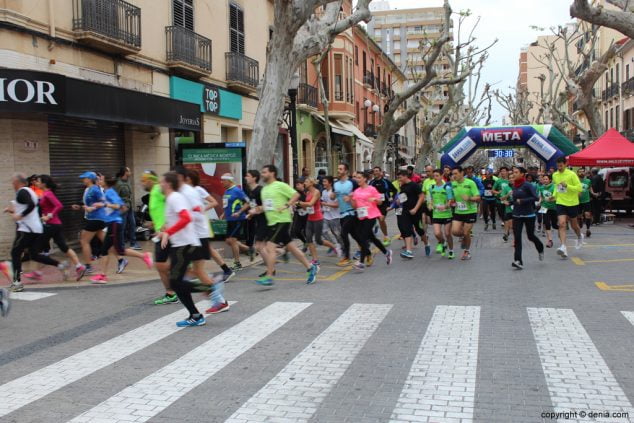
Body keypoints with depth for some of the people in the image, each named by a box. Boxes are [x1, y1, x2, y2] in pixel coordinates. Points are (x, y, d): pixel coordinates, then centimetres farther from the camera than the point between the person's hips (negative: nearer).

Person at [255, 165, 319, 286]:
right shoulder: (264, 189, 16)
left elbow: (296, 195, -11)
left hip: (282, 221, -8)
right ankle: (311, 267, 21)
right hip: (272, 222, 8)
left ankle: (268, 277, -9)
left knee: (269, 247, -13)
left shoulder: (280, 185, -8)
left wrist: (286, 206, -20)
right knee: (291, 248, 12)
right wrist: (261, 209, 5)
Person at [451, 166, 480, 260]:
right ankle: (465, 238, 24)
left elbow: (478, 198, -13)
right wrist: (453, 201, -1)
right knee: (455, 231, -11)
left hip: (470, 211, -4)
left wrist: (469, 198, -31)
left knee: (466, 233, -1)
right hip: (458, 212, 4)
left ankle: (467, 251, 24)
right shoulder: (453, 184, 3)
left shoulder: (470, 183, -12)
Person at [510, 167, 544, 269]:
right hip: (517, 215, 5)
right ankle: (518, 261, -9)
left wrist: (522, 201, -22)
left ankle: (540, 249, 43)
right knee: (517, 238, -6)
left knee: (530, 236, 10)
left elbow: (536, 198, -19)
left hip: (529, 215, -5)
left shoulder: (528, 185, -13)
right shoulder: (514, 186, 7)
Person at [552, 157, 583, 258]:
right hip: (560, 203, 3)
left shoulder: (572, 174, -11)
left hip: (572, 203, -3)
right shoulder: (555, 175, 4)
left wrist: (567, 186, -25)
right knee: (561, 224, -14)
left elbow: (579, 188, -13)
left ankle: (580, 236, 47)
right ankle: (563, 248, -19)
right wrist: (554, 195, 7)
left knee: (574, 225, 13)